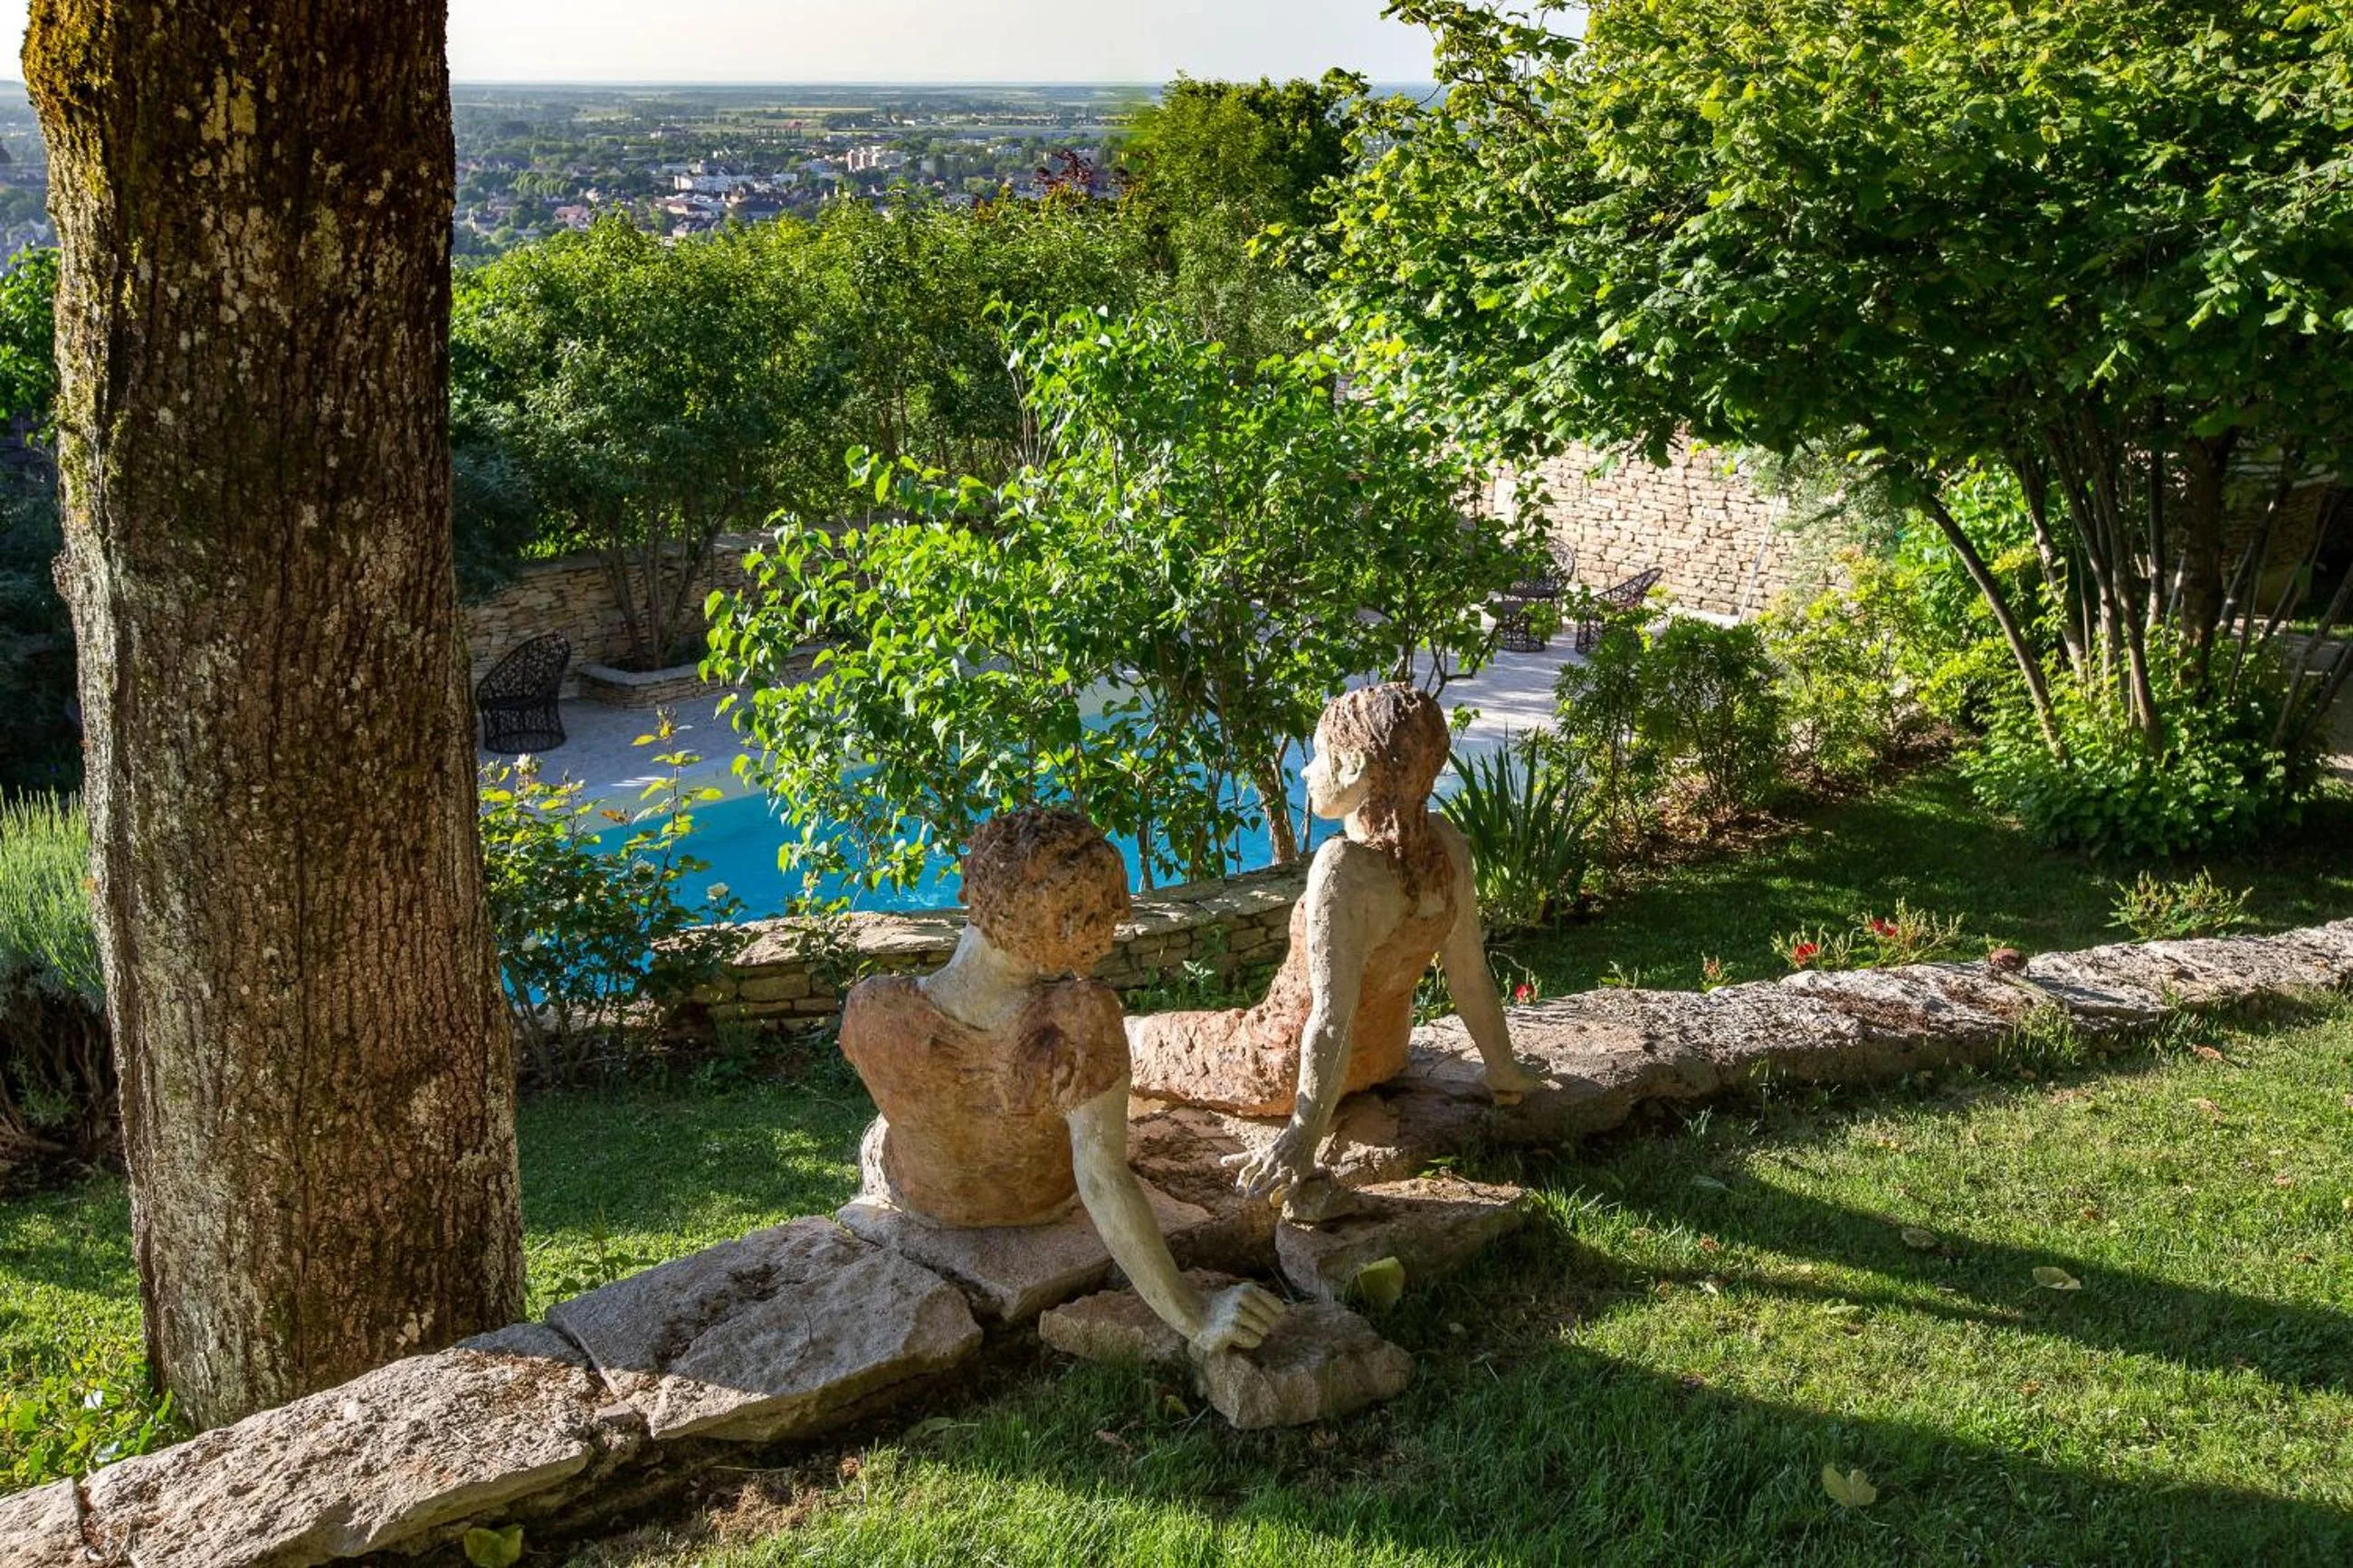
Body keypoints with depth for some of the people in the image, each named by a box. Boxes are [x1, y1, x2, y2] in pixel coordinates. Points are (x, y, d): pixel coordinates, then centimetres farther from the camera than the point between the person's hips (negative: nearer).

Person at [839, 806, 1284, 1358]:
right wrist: (1191, 1313, -37)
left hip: (916, 1198, 0)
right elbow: (1104, 1180, -43)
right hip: (1046, 1199, 0)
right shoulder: (1078, 1021, -43)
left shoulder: (871, 1011, -35)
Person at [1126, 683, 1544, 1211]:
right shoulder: (1445, 843, -14)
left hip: (1290, 1068, -7)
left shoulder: (1344, 867, -35)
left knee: (1141, 1035, 17)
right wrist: (1501, 1069, 7)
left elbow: (1332, 1016, -33)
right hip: (1386, 1053, 7)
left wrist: (1305, 1135, -28)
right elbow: (1471, 974, -5)